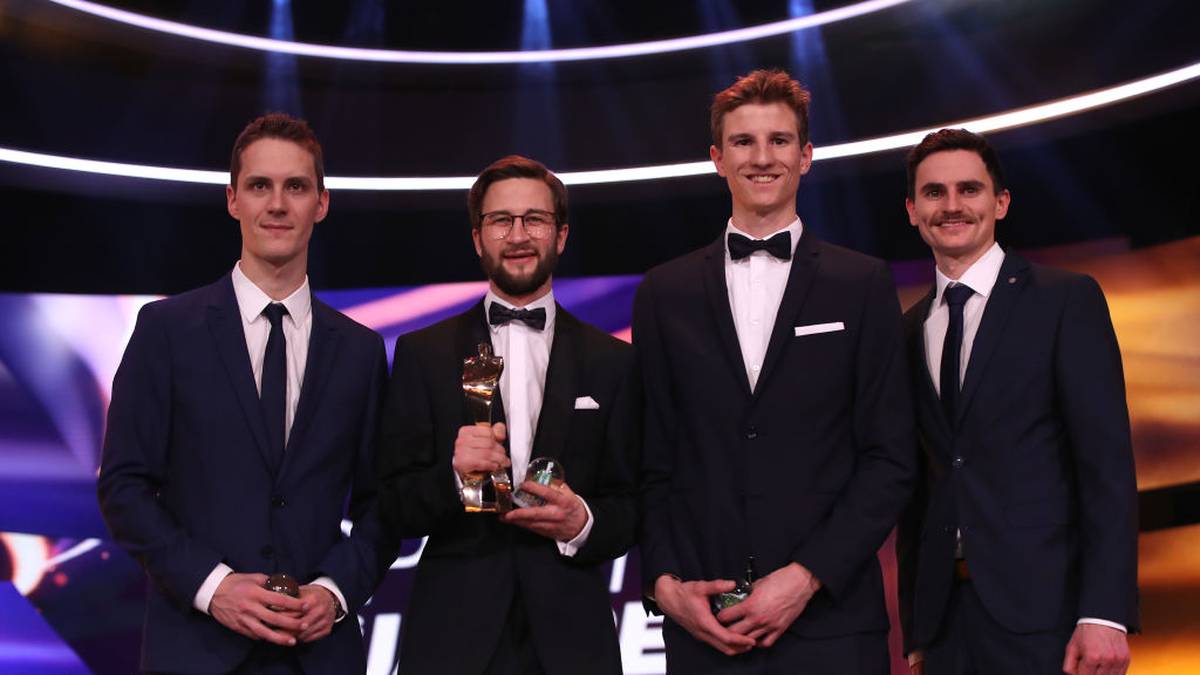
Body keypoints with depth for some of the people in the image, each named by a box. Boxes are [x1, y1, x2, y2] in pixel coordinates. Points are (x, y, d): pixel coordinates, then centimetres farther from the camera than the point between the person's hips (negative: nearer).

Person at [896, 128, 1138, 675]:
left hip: (1042, 609, -4)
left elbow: (1107, 461, -8)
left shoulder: (1067, 300, -2)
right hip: (944, 613, 4)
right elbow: (918, 482, 13)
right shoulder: (911, 331, 12)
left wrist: (1105, 614, -16)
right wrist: (915, 628, 10)